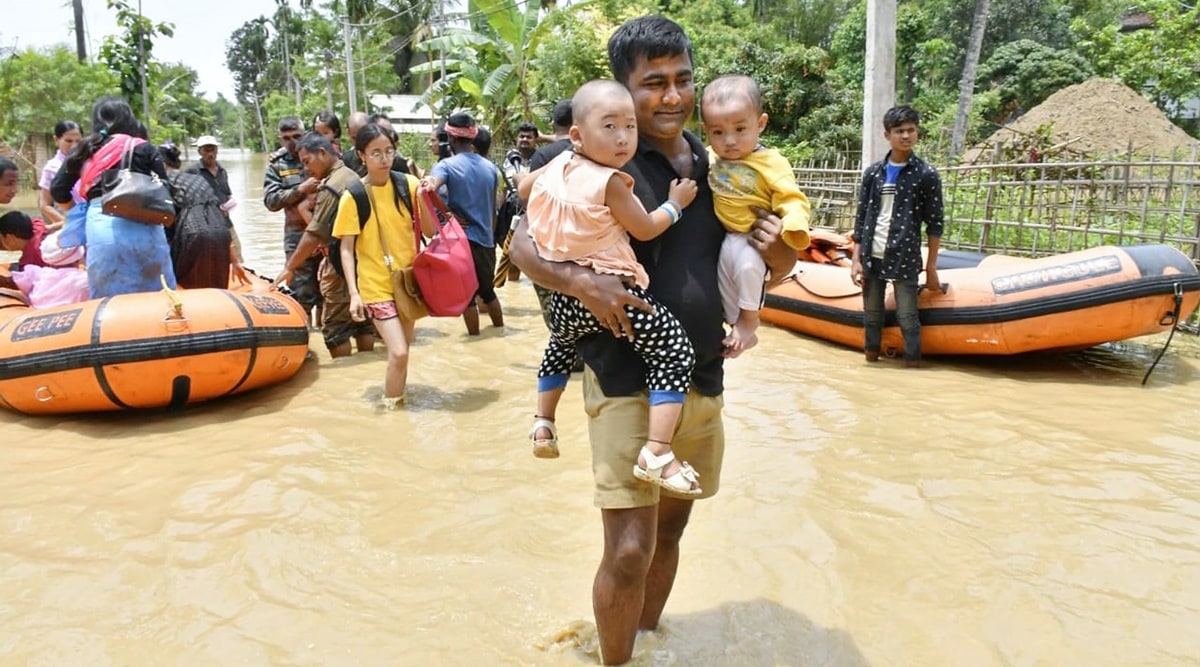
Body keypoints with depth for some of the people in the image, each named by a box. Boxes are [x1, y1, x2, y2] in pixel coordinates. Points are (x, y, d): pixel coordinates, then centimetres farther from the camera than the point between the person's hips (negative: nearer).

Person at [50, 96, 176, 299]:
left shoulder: (84, 150, 17)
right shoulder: (144, 149, 10)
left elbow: (58, 190, 14)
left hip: (101, 227, 2)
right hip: (142, 226, -1)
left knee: (110, 299, 6)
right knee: (156, 293, 7)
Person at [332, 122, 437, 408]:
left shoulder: (408, 184, -3)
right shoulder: (353, 197, -10)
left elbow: (430, 231, -1)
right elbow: (347, 249, -8)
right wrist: (354, 293, -16)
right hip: (376, 285, -3)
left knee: (402, 349, 13)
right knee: (398, 352, -11)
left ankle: (398, 397, 33)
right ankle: (391, 406, 9)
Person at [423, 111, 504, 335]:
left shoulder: (448, 165, -8)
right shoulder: (490, 167, 8)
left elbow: (431, 185, -30)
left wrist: (448, 214, -23)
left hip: (462, 239, -5)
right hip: (486, 239, 5)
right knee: (487, 289, 22)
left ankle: (474, 336, 11)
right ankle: (500, 329, 31)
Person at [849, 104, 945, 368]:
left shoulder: (926, 174, -2)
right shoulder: (873, 172, 5)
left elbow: (935, 224, -1)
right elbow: (861, 218, 8)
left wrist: (931, 267, -4)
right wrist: (856, 260, 2)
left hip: (905, 259, -3)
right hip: (872, 257, 3)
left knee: (907, 319, -2)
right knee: (871, 316, 12)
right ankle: (871, 361, 26)